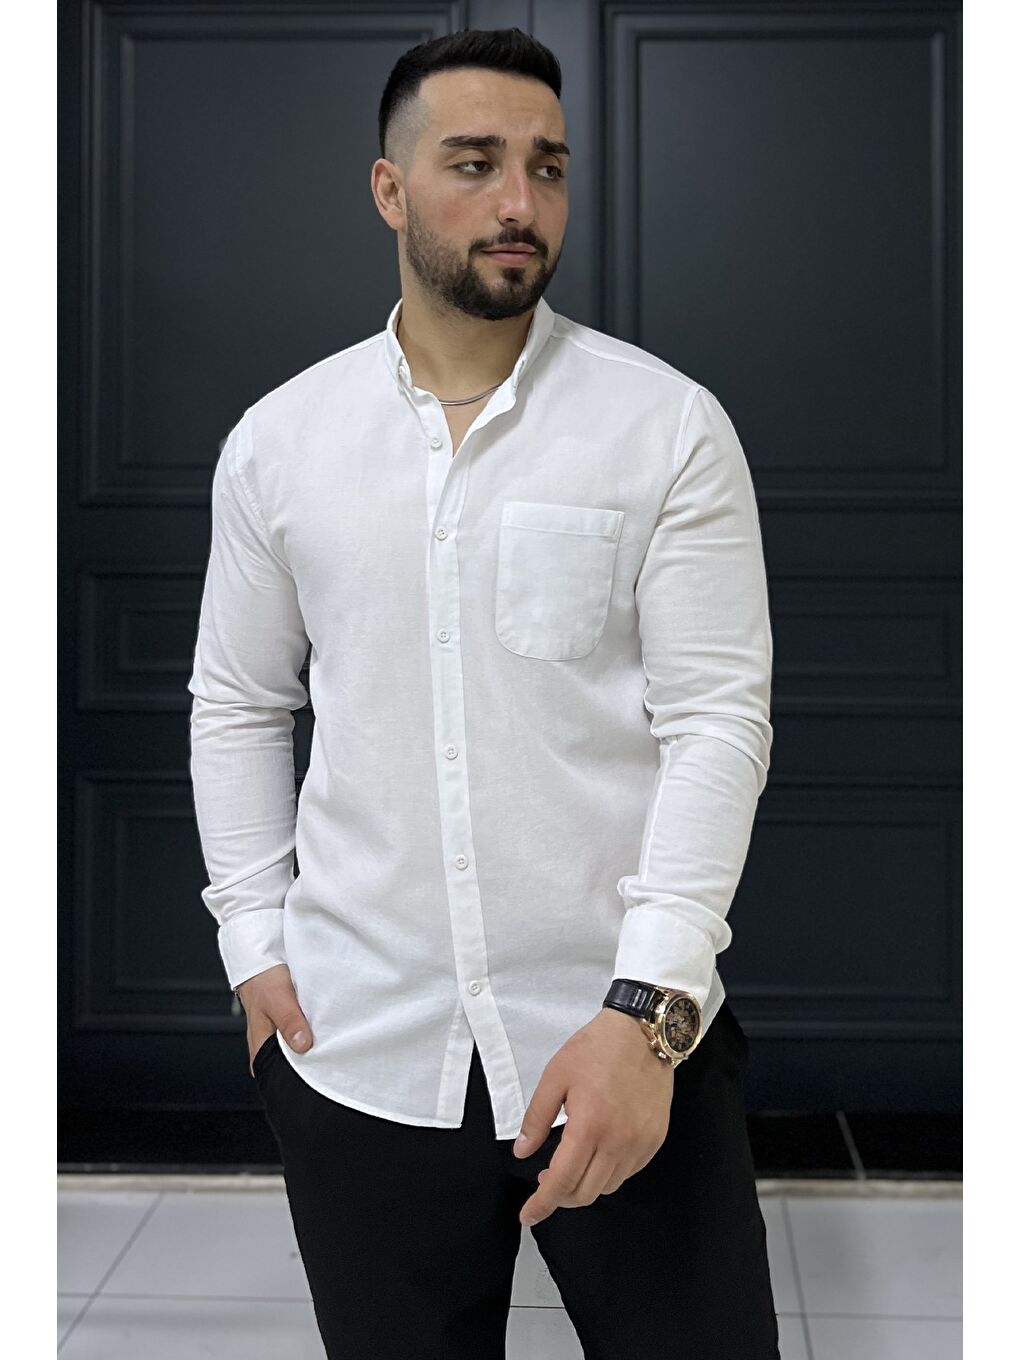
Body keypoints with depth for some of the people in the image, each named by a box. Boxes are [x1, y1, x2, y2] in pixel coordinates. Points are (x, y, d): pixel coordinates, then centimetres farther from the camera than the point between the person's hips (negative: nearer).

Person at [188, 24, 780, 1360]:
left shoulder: (669, 423, -4)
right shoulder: (276, 440, 4)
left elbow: (719, 715, -9)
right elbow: (238, 705, 12)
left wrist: (646, 1010, -18)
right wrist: (255, 942, 4)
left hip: (627, 1036, -1)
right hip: (358, 1049, 2)